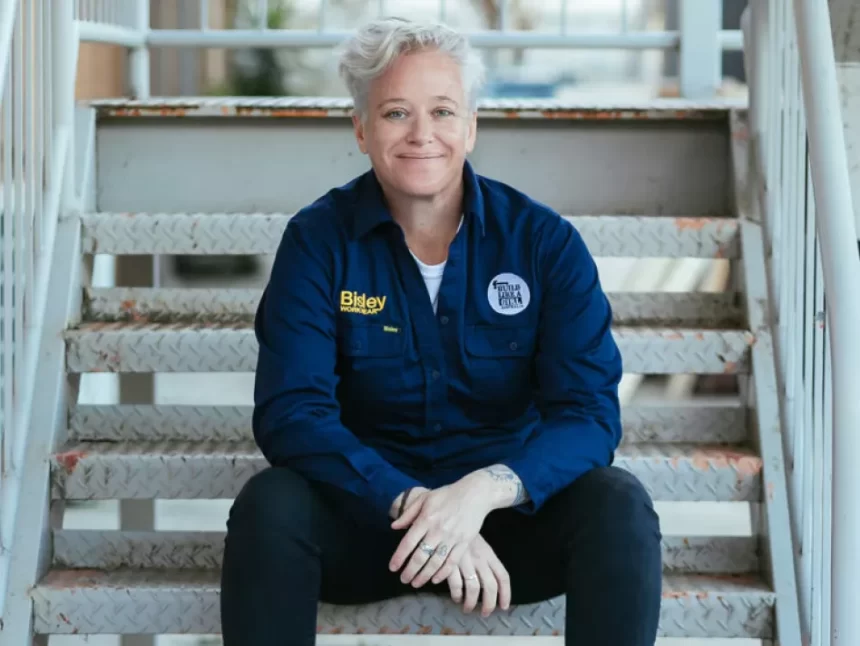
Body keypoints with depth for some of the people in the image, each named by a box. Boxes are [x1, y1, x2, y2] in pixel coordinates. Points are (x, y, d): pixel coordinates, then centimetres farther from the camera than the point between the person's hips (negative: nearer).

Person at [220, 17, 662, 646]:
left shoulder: (545, 241, -6)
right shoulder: (318, 240, -6)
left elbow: (589, 411, -13)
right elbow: (291, 411, -15)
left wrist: (483, 490, -33)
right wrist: (412, 502, -31)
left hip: (510, 508, 0)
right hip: (366, 510, 0)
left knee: (618, 505, -29)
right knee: (271, 503, -31)